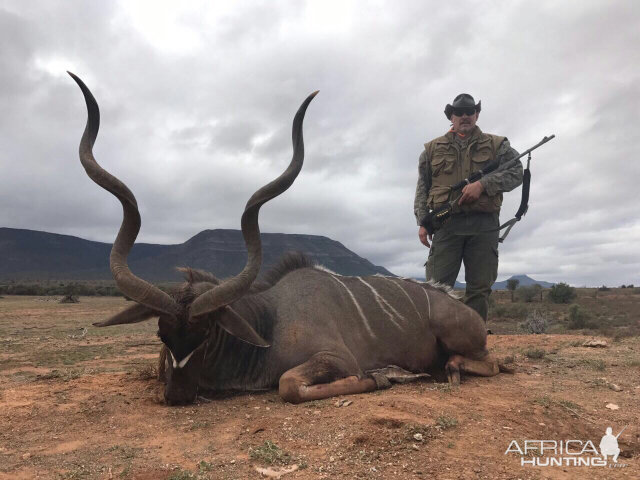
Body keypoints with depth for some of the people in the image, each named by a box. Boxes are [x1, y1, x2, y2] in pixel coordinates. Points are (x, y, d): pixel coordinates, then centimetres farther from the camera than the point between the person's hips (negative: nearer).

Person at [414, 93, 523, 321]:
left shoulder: (497, 145, 15)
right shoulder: (433, 148, 16)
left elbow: (516, 173, 2)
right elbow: (422, 188, 14)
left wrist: (482, 184, -13)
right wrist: (422, 222, 2)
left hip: (484, 226, 1)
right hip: (446, 223, 0)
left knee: (480, 289, 2)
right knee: (436, 286, -6)